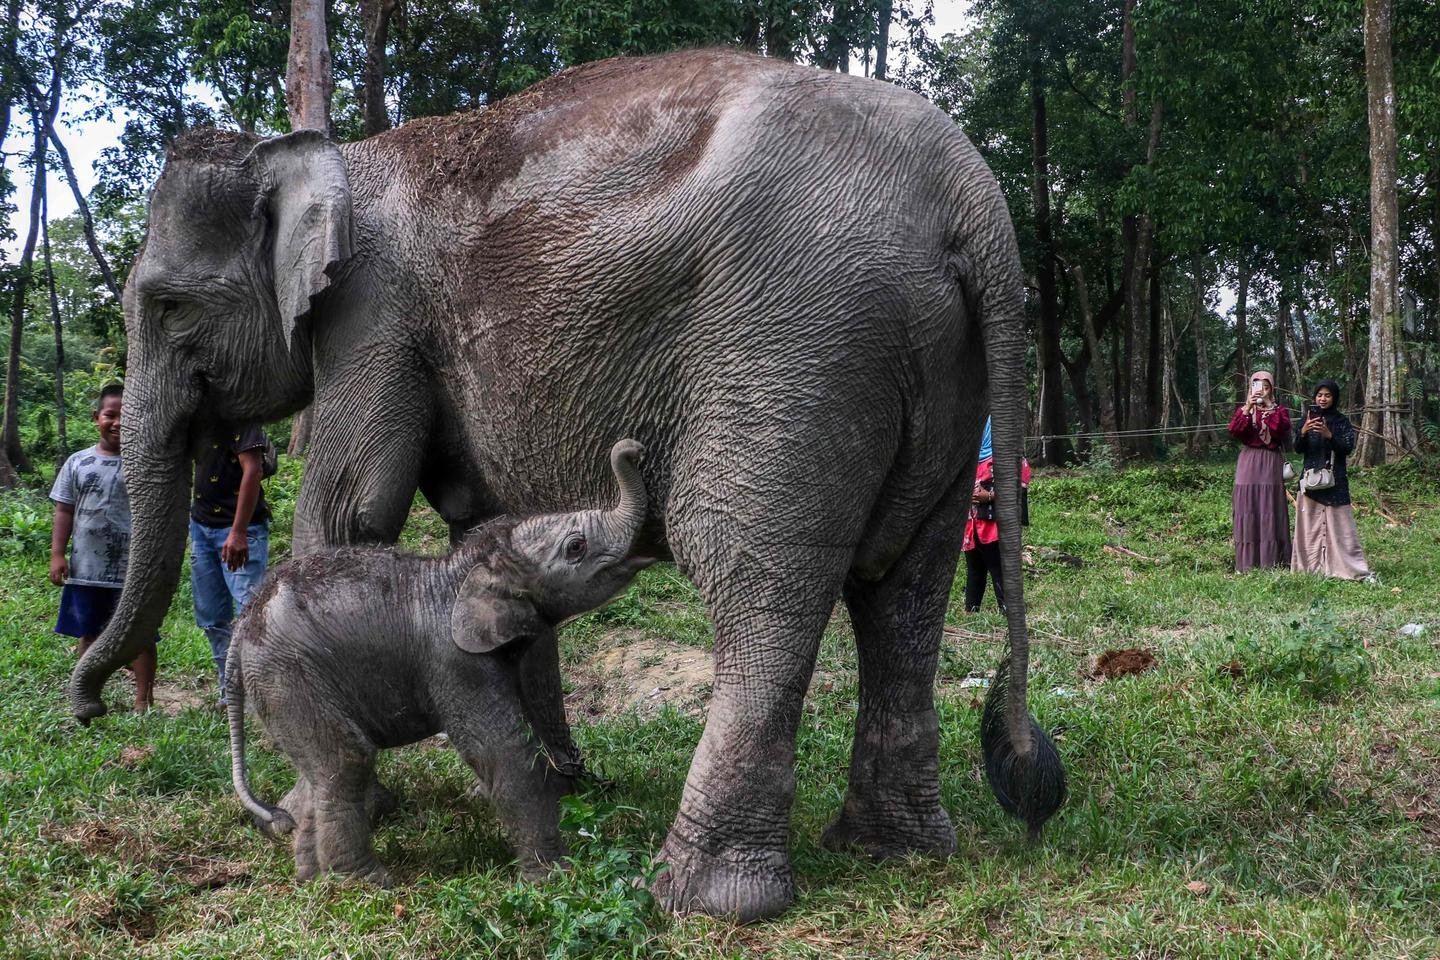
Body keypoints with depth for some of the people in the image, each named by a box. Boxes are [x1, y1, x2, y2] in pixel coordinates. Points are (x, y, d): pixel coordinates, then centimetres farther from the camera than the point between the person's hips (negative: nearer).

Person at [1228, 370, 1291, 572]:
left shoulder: (1280, 411, 10)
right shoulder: (1243, 409, 11)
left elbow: (1283, 432, -9)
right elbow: (1234, 431, -7)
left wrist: (1270, 409, -14)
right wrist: (1247, 409, -17)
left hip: (1271, 464, 0)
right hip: (1248, 463, 0)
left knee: (1270, 511, -4)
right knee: (1247, 511, -2)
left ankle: (1272, 562, -2)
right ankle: (1246, 564, 0)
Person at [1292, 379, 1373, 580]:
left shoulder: (1342, 421, 3)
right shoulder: (1307, 418, 7)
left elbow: (1348, 447, -7)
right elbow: (1298, 448, 1)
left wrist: (1329, 436, -23)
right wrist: (1303, 432, -19)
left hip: (1335, 479, -2)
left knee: (1339, 524, -7)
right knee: (1310, 524, 0)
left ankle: (1357, 569, -6)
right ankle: (1312, 565, 7)